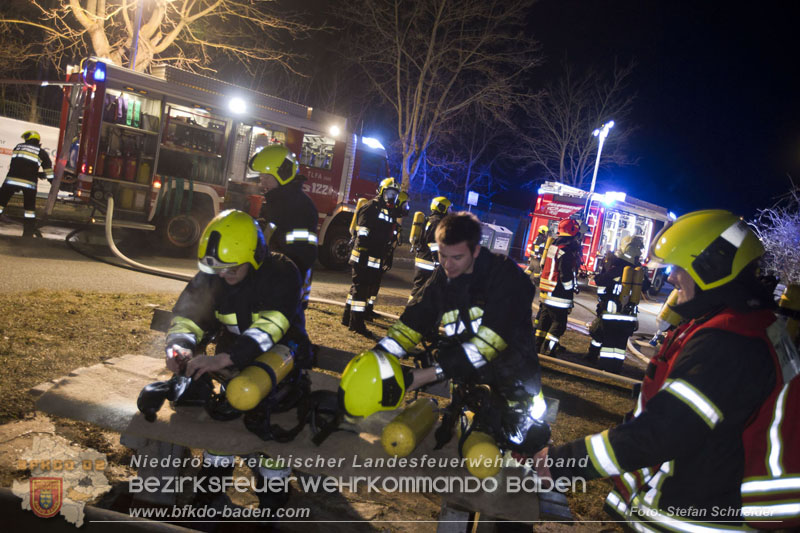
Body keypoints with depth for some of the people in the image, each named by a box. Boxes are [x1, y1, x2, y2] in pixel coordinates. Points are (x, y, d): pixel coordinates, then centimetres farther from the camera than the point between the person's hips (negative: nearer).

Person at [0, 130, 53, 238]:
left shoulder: (18, 146, 19)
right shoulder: (41, 152, 11)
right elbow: (48, 170, 8)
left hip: (12, 179, 2)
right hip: (29, 182, -1)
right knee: (30, 207, 10)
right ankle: (28, 233, 8)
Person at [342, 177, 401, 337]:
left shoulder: (390, 212, 19)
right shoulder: (371, 207, -9)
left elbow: (389, 237, 25)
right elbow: (362, 234, -17)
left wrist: (387, 257, 22)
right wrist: (362, 254, -23)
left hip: (376, 259, 9)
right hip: (365, 257, -9)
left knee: (360, 287, 15)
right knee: (361, 287, -7)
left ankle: (348, 317, 24)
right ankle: (356, 323, -4)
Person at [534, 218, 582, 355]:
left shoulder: (554, 245, 12)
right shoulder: (567, 250, -18)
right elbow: (566, 275, -20)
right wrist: (570, 290, -9)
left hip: (546, 292, 10)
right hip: (558, 295, -10)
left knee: (544, 319, 18)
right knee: (559, 323, -1)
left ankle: (538, 346, 27)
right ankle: (546, 351, 0)